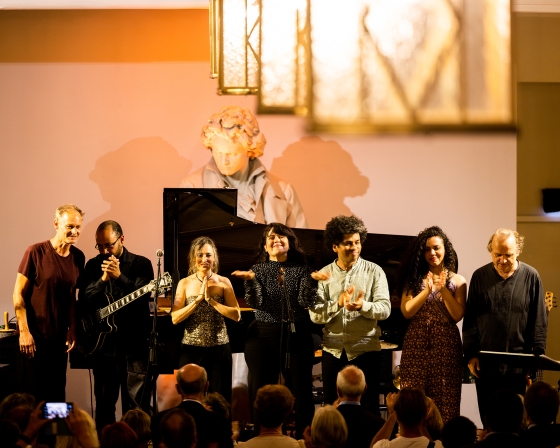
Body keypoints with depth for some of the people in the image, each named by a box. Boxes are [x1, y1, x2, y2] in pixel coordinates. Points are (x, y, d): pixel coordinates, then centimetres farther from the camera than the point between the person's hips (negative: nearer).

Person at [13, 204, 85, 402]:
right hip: (34, 337, -5)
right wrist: (24, 331, -13)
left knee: (57, 395, 9)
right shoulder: (36, 252, -11)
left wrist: (72, 330, 6)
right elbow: (18, 294, -9)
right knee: (32, 395, 1)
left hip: (59, 338, 5)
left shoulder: (78, 257, 4)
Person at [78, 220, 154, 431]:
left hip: (133, 344, -3)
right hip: (102, 343, 3)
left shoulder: (141, 264, -1)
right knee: (104, 403, 9)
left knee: (135, 404, 0)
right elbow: (83, 302, -2)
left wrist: (119, 276, -25)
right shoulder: (93, 266, 7)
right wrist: (103, 279, -16)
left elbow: (143, 297, -14)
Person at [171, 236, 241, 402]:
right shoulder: (185, 283, 2)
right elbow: (175, 318, -6)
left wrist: (211, 300, -14)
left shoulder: (223, 282, 2)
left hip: (219, 349, 0)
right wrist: (198, 299, -13)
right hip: (191, 349, 0)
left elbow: (236, 315, -7)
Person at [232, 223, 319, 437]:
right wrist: (250, 281, -24)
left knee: (301, 393, 1)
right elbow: (255, 303, -8)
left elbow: (306, 302, -5)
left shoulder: (301, 269, 4)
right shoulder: (258, 270, 4)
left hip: (297, 336, 0)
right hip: (263, 338, 0)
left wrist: (312, 281, -21)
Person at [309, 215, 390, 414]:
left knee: (368, 410, 2)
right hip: (333, 351, 2)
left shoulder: (374, 271, -1)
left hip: (365, 350, -2)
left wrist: (363, 306, -29)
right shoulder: (324, 274, 3)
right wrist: (338, 304, -23)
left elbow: (385, 309, -10)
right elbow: (315, 315, -5)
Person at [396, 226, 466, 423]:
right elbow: (406, 312, -2)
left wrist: (444, 289, -11)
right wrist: (427, 290, -11)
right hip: (416, 345, 1)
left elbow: (458, 315, -4)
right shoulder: (414, 278, 8)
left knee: (445, 401, -3)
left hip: (446, 346, -1)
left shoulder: (457, 280, 5)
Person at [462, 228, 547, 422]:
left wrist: (537, 357, -5)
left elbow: (539, 322, 1)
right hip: (486, 363, 2)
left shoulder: (531, 277, 0)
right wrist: (471, 355, 1)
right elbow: (470, 320, 6)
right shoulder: (480, 277, 4)